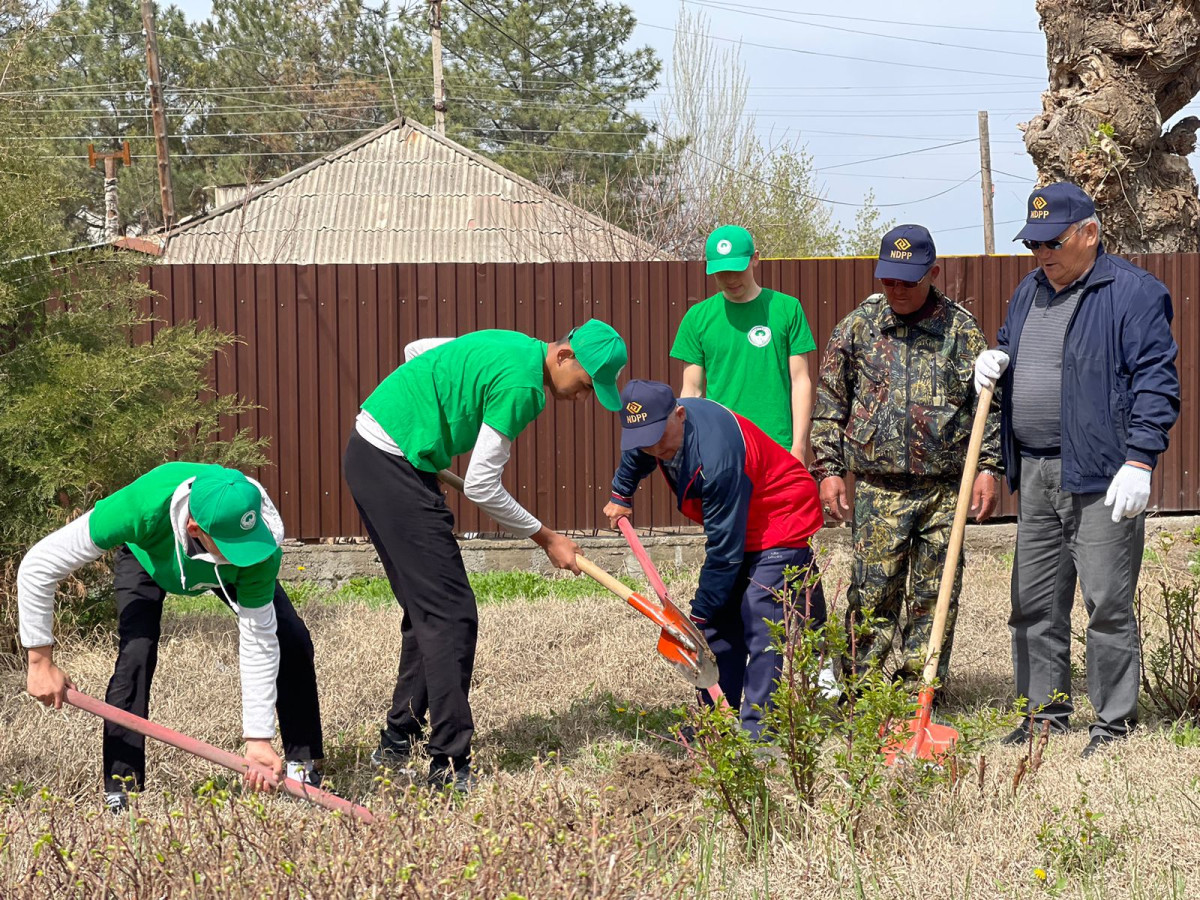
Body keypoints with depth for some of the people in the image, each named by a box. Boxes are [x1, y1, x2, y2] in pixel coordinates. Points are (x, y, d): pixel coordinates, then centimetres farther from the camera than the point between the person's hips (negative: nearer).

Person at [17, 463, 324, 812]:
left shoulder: (263, 548, -43)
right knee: (135, 654, -24)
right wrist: (41, 663, -32)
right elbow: (38, 566, -38)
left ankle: (304, 764, 7)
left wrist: (258, 738, -32)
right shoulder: (143, 508, -48)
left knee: (292, 641, -13)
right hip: (147, 558, -2)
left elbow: (258, 640, -32)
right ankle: (119, 791, -14)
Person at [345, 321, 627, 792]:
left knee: (427, 608, 16)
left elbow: (416, 350, 25)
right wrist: (546, 539, -5)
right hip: (392, 465, -10)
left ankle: (397, 744, 24)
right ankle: (449, 767, -11)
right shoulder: (521, 384, -19)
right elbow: (482, 488, -16)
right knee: (450, 615, -11)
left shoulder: (513, 346, 11)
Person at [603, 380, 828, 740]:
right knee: (720, 620, 6)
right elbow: (636, 456, 19)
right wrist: (621, 496, 34)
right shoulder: (657, 427, -11)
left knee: (761, 624, -18)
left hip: (782, 522, -10)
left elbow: (724, 551, -31)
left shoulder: (716, 457, -38)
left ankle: (756, 730, -21)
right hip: (736, 527, 10)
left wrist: (700, 615, -24)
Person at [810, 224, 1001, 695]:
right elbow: (829, 404, 9)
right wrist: (828, 468, 3)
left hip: (946, 485, 0)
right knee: (873, 590, -3)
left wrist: (987, 467, 1)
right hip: (877, 485, 0)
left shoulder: (961, 328, 5)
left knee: (935, 594, 4)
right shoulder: (857, 327, 5)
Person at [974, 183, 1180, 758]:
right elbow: (1011, 347, 33)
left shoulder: (1133, 293, -7)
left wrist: (1139, 461, -18)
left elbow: (1155, 383, -11)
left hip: (1102, 476, -8)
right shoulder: (1030, 291, 17)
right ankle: (1046, 712, 22)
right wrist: (995, 360, 8)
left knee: (1108, 603, -5)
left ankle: (1115, 722, 2)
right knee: (1034, 602, 11)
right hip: (1035, 475, 8)